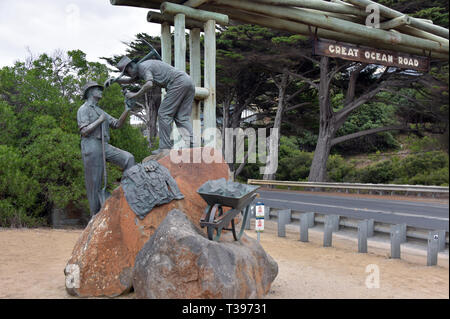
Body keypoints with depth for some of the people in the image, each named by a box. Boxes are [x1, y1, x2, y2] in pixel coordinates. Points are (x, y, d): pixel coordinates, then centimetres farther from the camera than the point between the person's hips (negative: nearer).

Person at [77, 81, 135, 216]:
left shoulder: (101, 111, 24)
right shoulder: (83, 109, -1)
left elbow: (117, 124, 15)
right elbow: (84, 131, -14)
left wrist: (126, 111, 2)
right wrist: (100, 120, -7)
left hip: (105, 147, 7)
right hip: (91, 148, -7)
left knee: (128, 158, -13)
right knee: (94, 183, -3)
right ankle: (96, 215, 6)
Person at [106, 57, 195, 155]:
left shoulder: (143, 67, -3)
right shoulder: (145, 66, 28)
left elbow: (149, 84, -21)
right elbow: (131, 80, 41)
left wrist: (135, 95, -10)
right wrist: (114, 80, 30)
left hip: (178, 83, -10)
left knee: (164, 114, -5)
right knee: (182, 118, 5)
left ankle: (165, 147, -6)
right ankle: (191, 146, -7)